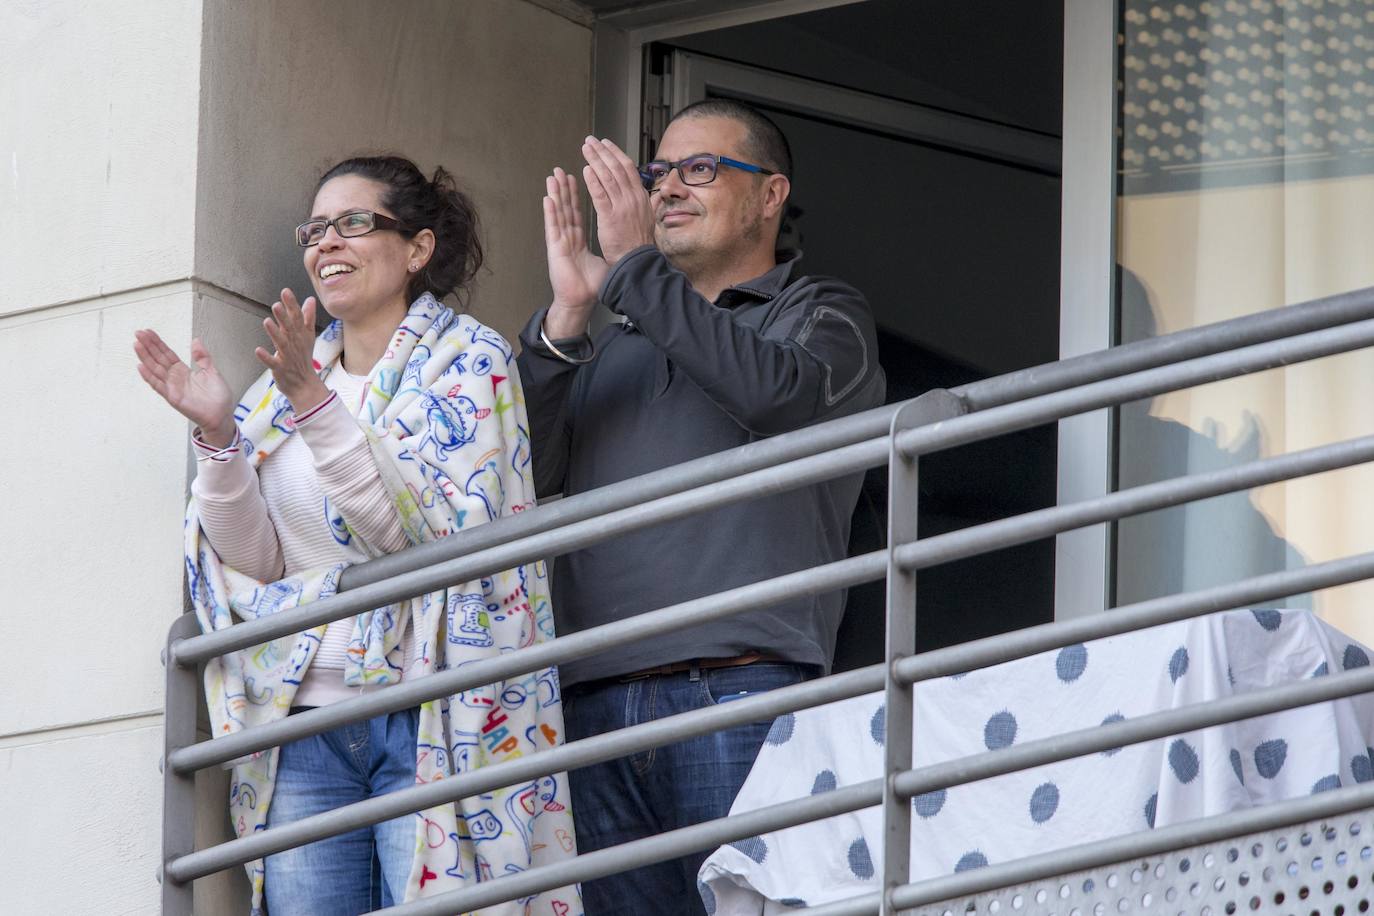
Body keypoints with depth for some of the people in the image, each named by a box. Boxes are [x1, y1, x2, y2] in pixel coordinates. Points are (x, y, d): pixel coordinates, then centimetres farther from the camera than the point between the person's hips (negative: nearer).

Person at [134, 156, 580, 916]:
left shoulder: (465, 358, 1)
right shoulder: (284, 387, 16)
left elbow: (434, 532, -14)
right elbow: (260, 561, 10)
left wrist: (316, 406, -21)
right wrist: (218, 437, -5)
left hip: (431, 720, -5)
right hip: (306, 726, 5)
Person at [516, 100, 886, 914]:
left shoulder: (821, 315, 12)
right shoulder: (618, 346, 25)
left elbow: (777, 391, -12)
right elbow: (533, 470, 10)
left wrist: (635, 267, -11)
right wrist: (567, 316, -3)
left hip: (741, 692, -5)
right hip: (598, 702, 5)